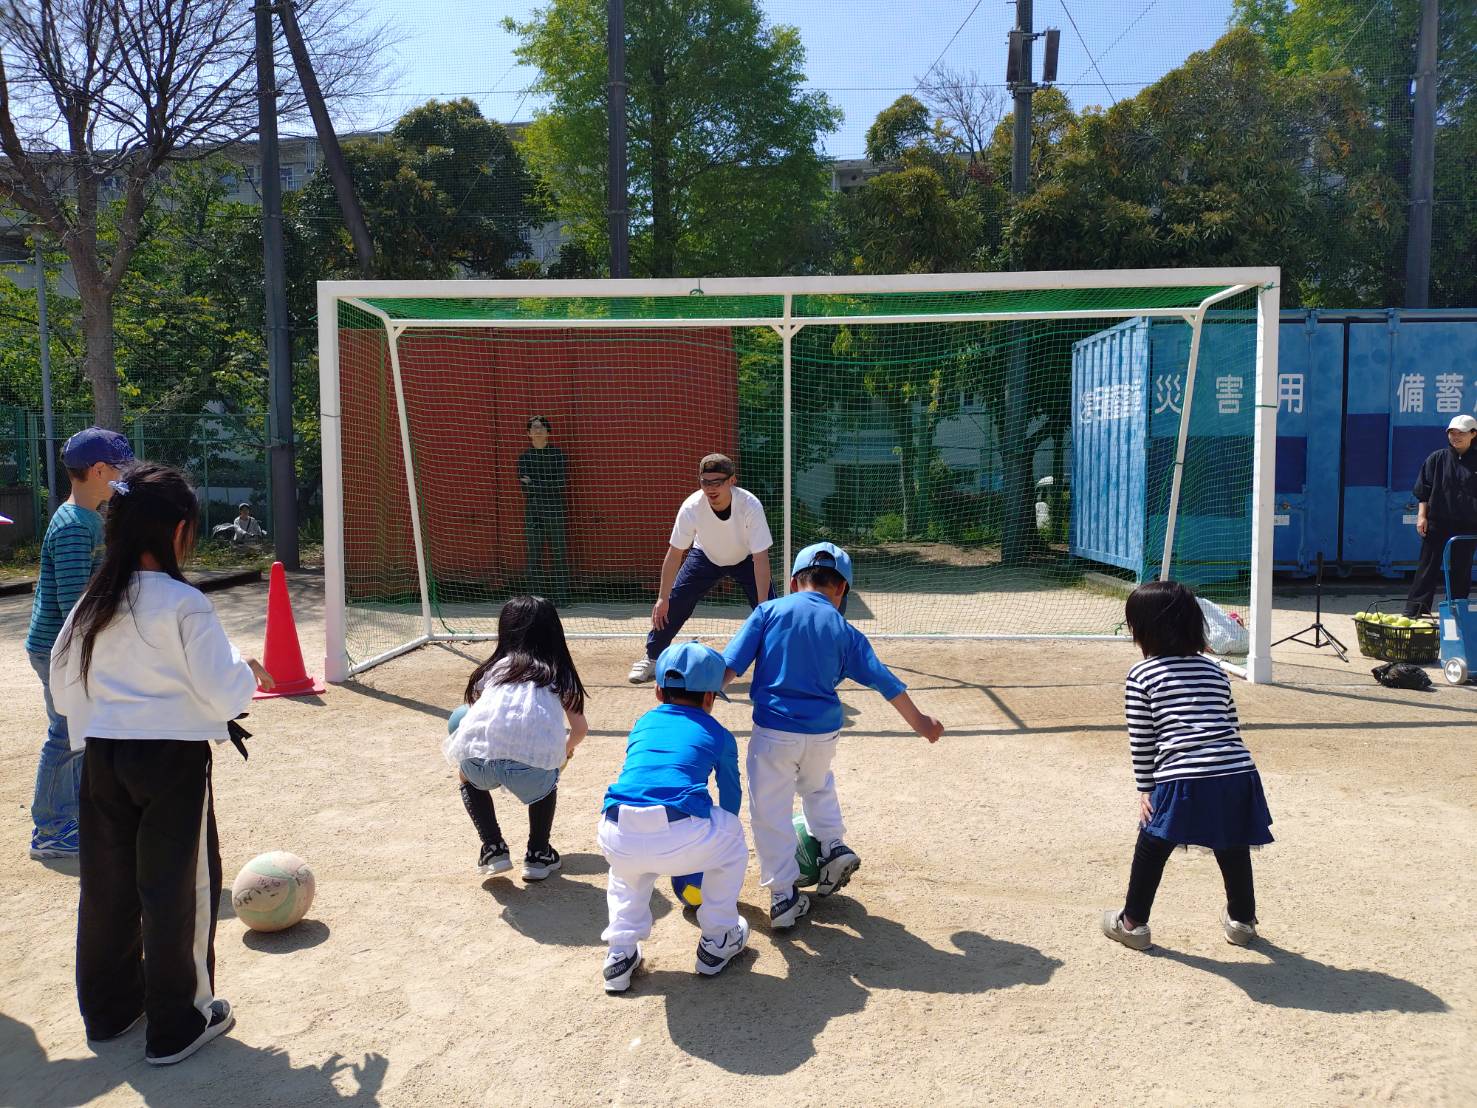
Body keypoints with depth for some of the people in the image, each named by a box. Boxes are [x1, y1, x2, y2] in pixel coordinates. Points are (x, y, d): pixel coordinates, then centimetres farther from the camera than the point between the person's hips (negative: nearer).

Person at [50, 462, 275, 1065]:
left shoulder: (92, 604, 3)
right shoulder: (185, 605, -15)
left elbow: (64, 691, 10)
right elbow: (224, 695, -16)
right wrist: (248, 671, 4)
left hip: (102, 759, 6)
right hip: (173, 759, -6)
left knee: (108, 884, 18)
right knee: (177, 888, 6)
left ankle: (109, 1006, 35)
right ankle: (177, 1024, 17)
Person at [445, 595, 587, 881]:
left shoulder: (493, 668, 26)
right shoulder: (559, 673, 23)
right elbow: (580, 728, 24)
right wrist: (566, 751, 47)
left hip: (479, 759, 1)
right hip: (533, 767, -1)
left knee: (468, 777, 37)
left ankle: (493, 849, 24)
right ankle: (538, 855, 28)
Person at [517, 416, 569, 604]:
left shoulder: (557, 454, 4)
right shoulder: (524, 457, 9)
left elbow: (562, 482, -6)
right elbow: (524, 486, -1)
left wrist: (534, 483, -9)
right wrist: (548, 486, -13)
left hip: (554, 509, -2)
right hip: (532, 510, 2)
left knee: (558, 551, -4)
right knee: (534, 552, 1)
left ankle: (561, 595, 0)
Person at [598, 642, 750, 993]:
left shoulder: (643, 723, 29)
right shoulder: (719, 734, 21)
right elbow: (731, 796, 36)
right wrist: (722, 829, 60)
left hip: (617, 843, 3)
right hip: (683, 839, -3)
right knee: (731, 833, 30)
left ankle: (620, 952, 28)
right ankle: (717, 942, 35)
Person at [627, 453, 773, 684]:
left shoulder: (751, 506, -36)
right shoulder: (691, 507, -32)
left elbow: (760, 559, -34)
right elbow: (675, 554, -24)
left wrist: (763, 606, -36)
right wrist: (662, 599, -23)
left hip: (745, 559, -1)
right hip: (706, 557, 1)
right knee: (673, 605, -7)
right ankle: (652, 659, 12)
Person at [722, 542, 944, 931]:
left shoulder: (768, 611, -1)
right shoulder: (844, 630, 4)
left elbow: (730, 665, -8)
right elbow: (884, 681, 8)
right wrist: (919, 722, 20)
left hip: (773, 731, -3)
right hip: (823, 732, 3)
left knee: (770, 811, 8)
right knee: (817, 786, 33)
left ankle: (783, 895, 10)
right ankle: (833, 845, 22)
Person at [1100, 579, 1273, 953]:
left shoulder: (1141, 676, 3)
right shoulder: (1214, 670, 17)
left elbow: (1142, 740, 3)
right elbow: (1232, 725, 18)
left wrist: (1145, 789, 10)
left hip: (1182, 779, -5)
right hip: (1237, 773, 5)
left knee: (1152, 848, 13)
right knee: (1233, 849, 24)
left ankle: (1132, 922, 23)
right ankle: (1241, 920, 42)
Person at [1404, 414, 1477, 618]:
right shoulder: (1437, 459, 3)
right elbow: (1423, 491, 4)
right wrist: (1422, 515, -3)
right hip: (1437, 522, -1)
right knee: (1428, 565, 0)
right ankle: (1414, 609, 1)